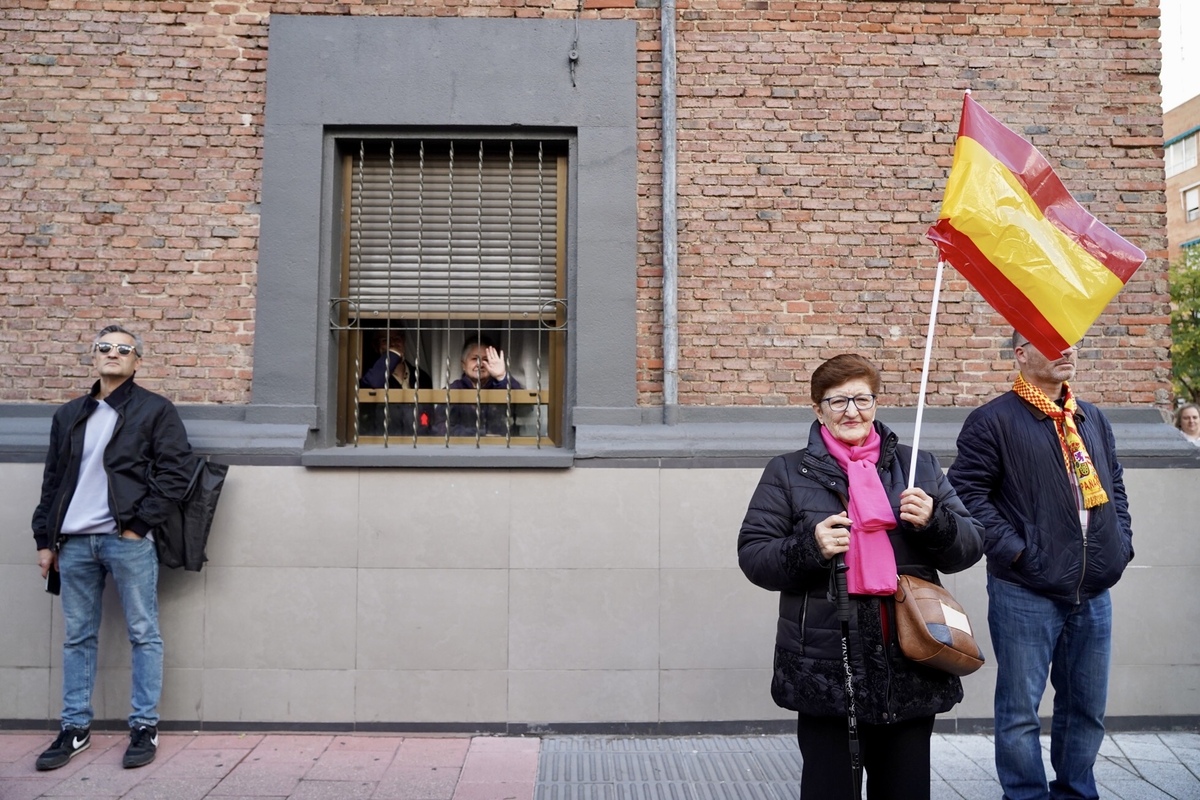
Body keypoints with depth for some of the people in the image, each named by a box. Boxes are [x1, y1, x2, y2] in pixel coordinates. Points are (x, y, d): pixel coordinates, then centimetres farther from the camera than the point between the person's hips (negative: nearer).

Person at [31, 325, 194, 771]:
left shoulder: (156, 411, 2)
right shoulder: (69, 415, 17)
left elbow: (175, 473, -5)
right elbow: (53, 481, 18)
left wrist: (139, 524, -11)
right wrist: (45, 538, 12)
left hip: (128, 539, -5)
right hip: (74, 542, 5)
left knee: (143, 634, 1)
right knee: (77, 637, 11)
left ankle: (145, 727, 9)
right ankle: (75, 729, 21)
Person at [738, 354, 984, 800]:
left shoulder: (918, 466, 11)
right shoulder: (788, 473, 4)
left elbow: (969, 547, 10)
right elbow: (753, 556, 0)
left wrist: (933, 521, -11)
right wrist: (809, 547, -17)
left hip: (911, 669, 3)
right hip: (825, 673, -2)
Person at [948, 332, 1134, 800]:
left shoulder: (1092, 419, 15)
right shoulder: (994, 420, -7)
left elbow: (1115, 486, 23)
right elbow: (968, 491, -12)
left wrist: (1122, 541, 10)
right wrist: (1012, 548, -15)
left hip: (1093, 593, 7)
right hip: (1025, 594, -6)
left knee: (1087, 708, 16)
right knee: (1020, 711, 2)